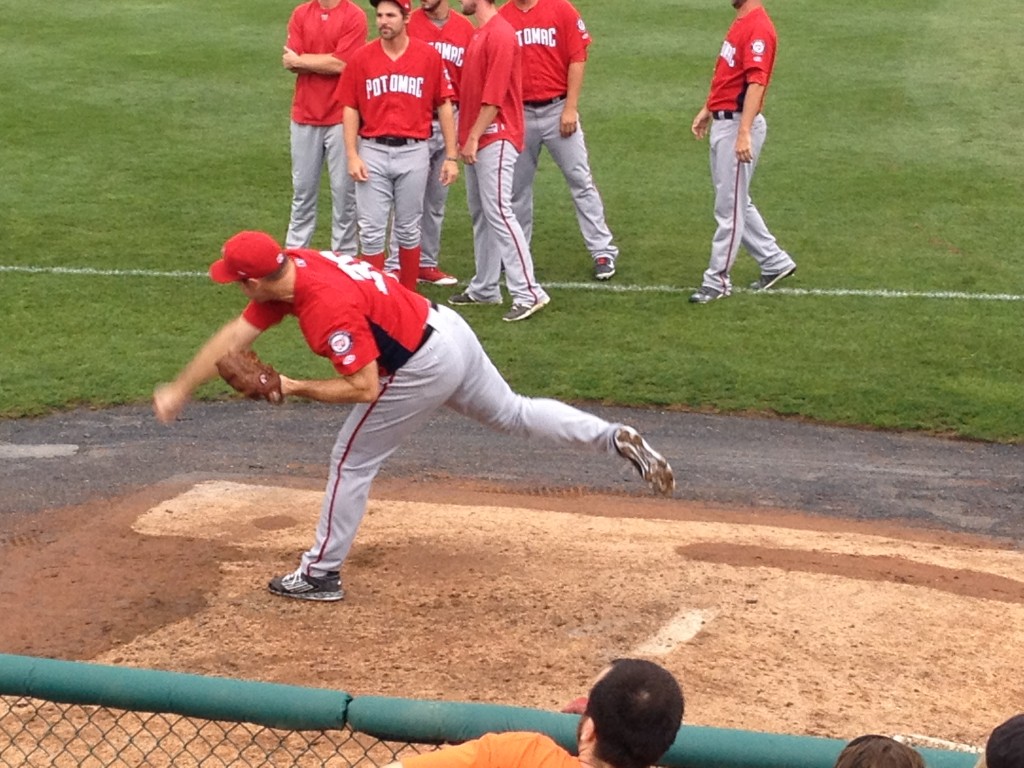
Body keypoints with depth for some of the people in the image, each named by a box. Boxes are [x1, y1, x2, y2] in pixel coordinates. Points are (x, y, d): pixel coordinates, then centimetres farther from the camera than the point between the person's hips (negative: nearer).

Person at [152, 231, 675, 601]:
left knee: (351, 460, 4)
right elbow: (233, 337, 3)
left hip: (422, 368, -9)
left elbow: (363, 387, -26)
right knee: (513, 414, 23)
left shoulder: (326, 307, -28)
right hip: (447, 329, 9)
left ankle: (321, 574, 15)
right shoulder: (289, 269, -1)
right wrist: (179, 390, -1)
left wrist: (294, 389, -17)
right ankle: (616, 439, 13)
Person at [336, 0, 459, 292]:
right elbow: (350, 109, 4)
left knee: (409, 229, 9)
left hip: (413, 152, 0)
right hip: (372, 152, 0)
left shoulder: (429, 56, -1)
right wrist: (352, 156, -5)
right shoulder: (361, 58, 1)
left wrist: (451, 156, -1)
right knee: (371, 230, 1)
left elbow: (444, 106, 2)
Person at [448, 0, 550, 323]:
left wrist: (474, 137, -19)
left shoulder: (500, 34, -15)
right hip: (476, 140, 10)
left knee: (498, 212, -14)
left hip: (495, 139, -10)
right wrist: (465, 136, 16)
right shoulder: (478, 34, 15)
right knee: (480, 214, 13)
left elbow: (494, 95, -20)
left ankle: (528, 293, -14)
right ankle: (484, 288, 21)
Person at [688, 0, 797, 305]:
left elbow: (756, 83, -27)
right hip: (722, 122, 10)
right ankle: (774, 262, 27)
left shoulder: (758, 27, -18)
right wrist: (708, 110, 25)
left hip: (737, 126, -10)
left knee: (729, 206, -1)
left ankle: (718, 280, 6)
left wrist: (744, 133, -33)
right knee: (736, 202, 17)